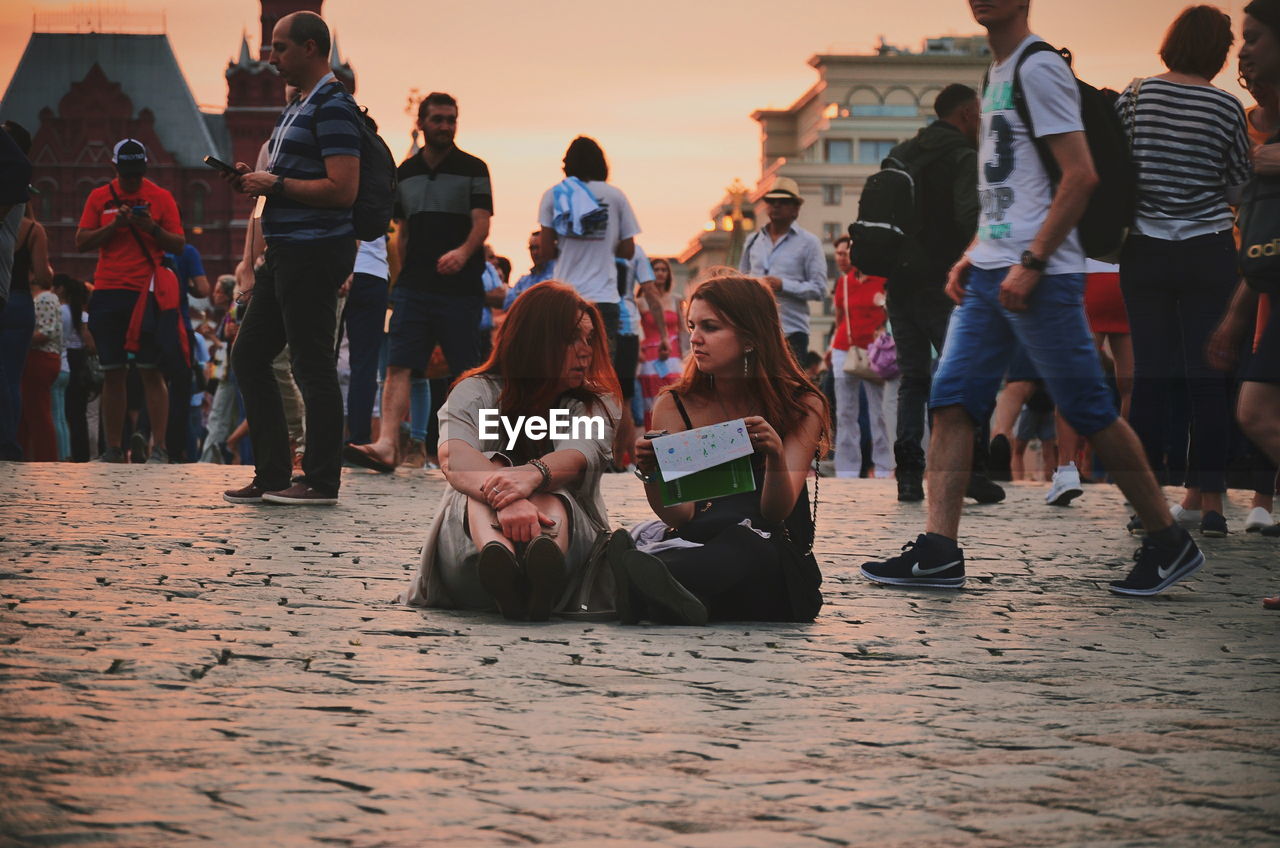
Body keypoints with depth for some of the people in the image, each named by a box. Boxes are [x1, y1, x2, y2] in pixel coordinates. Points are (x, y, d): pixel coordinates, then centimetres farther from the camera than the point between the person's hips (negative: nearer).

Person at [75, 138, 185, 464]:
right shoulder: (99, 197, 10)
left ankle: (159, 447, -9)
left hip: (146, 292, -2)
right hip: (108, 293, 2)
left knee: (151, 371, -7)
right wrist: (114, 225, -8)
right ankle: (113, 449, 6)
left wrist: (153, 228, -14)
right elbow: (82, 242, 5)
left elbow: (179, 245, 4)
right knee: (112, 372, 3)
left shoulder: (160, 197, 5)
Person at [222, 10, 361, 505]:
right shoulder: (298, 107, 20)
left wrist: (275, 184, -15)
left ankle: (322, 482, 1)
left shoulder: (332, 107, -13)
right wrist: (255, 180, 10)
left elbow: (341, 189, -21)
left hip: (314, 253, -11)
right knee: (248, 355, 11)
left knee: (312, 366, -6)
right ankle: (273, 475, 15)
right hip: (287, 251, 11)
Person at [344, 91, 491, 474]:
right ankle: (387, 445, -19)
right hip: (413, 286, 3)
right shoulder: (405, 173, 15)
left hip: (460, 288, -3)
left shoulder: (473, 169, 2)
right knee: (398, 366, -10)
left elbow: (481, 223, -9)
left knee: (466, 372, 1)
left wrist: (463, 252, -28)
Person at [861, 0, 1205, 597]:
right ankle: (939, 553, -4)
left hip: (1041, 277, -9)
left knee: (1088, 410, -3)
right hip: (990, 275, 9)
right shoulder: (998, 73, 18)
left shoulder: (1038, 68, -10)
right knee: (950, 399, -1)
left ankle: (1169, 543, 9)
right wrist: (973, 256, 17)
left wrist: (1031, 264, -21)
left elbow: (1080, 176, -17)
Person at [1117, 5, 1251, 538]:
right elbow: (1241, 185, 2)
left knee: (1150, 374, 5)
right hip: (1208, 252, -1)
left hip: (1144, 250, 2)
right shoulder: (1227, 108, -6)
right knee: (1208, 377, 3)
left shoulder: (1136, 95, -3)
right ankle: (1209, 498, 2)